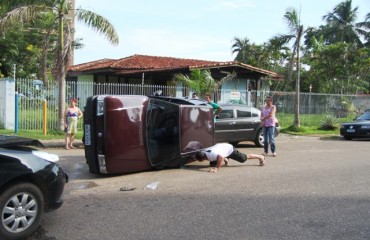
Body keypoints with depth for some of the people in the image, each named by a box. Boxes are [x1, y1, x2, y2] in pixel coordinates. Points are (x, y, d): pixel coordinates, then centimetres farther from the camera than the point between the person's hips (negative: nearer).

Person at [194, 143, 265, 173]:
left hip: (229, 149, -8)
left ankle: (260, 157, 30)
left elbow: (220, 157, -60)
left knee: (245, 157, 6)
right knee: (212, 164, 11)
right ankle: (226, 160, 40)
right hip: (220, 146, 8)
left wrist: (216, 168, -56)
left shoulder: (211, 154, -42)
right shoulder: (203, 152, -17)